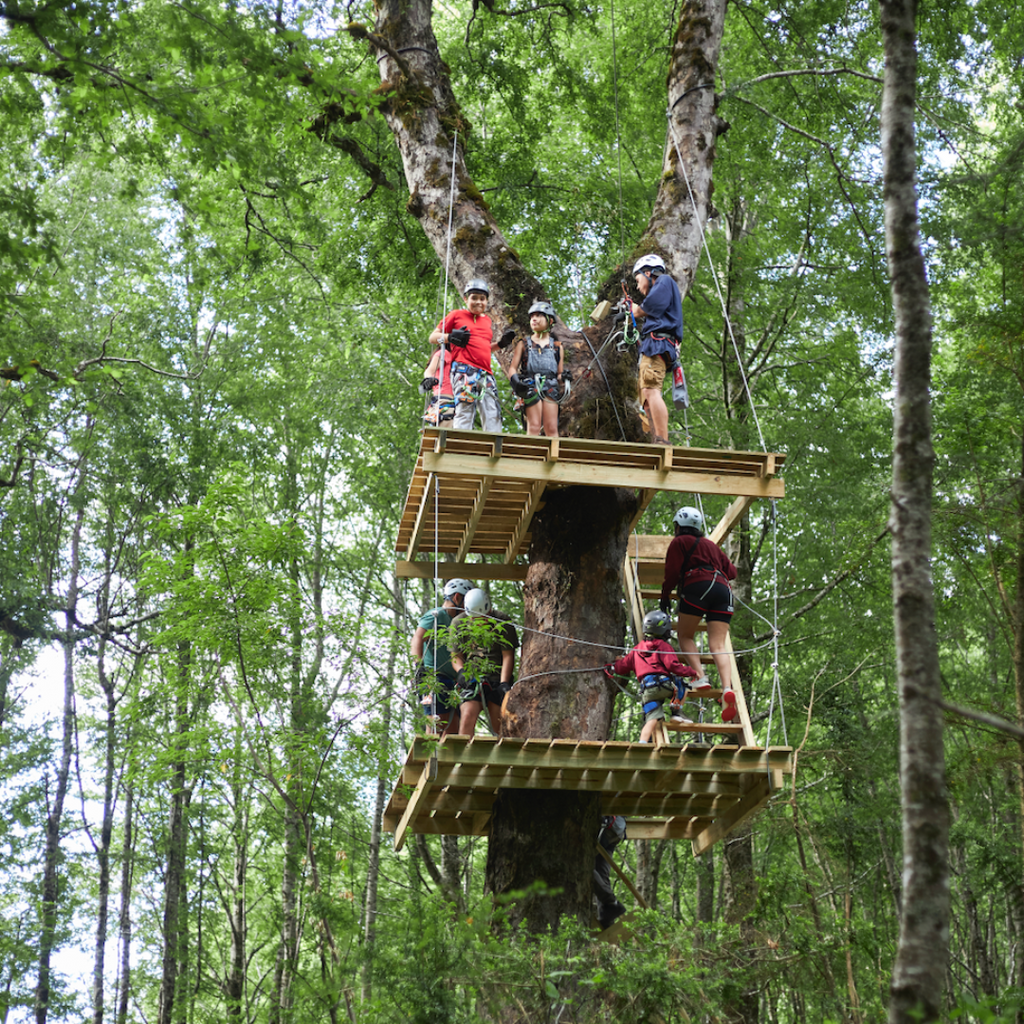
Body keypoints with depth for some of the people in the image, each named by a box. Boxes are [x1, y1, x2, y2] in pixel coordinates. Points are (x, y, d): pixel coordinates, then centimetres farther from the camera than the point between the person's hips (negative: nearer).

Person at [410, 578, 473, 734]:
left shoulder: (455, 622, 25)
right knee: (437, 728, -14)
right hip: (434, 679, -9)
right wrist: (419, 667, -36)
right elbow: (417, 640, -21)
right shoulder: (436, 615, -5)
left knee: (453, 729, 5)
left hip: (450, 682, 9)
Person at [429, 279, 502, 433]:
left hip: (486, 374, 6)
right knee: (465, 410, -18)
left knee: (493, 416, -3)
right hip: (464, 369, -6)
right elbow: (433, 337, 9)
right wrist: (449, 337, -10)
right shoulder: (457, 315, 11)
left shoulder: (487, 320, 25)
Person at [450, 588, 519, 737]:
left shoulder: (502, 622, -5)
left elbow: (508, 655, -5)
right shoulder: (459, 624, 0)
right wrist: (461, 671, -17)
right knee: (468, 716, -20)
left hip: (497, 678, -1)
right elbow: (456, 655, 4)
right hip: (472, 679, 1)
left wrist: (504, 683, -16)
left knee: (499, 726, -2)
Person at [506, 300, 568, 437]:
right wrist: (515, 380, -14)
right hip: (530, 387, -1)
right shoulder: (523, 344, 16)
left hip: (550, 388, 1)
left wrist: (563, 377, -9)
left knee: (552, 429, -8)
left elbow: (559, 373, 16)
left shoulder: (557, 347, 19)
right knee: (534, 427, -14)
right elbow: (512, 368, 9)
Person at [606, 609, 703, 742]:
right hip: (663, 683, -4)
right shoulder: (663, 646, 5)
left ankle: (642, 743, -22)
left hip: (646, 689, 4)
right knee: (683, 686, 24)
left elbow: (623, 666, 24)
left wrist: (612, 668, 45)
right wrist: (692, 672, 2)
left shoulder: (637, 649, 23)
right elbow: (672, 665, -8)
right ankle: (677, 712, 11)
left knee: (652, 719, -2)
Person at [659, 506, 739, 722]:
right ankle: (727, 689, -28)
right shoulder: (711, 545, 32)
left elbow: (672, 571, 4)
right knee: (718, 646, -5)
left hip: (698, 587, -5)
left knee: (685, 635, 10)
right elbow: (731, 571, 29)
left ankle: (699, 676, -14)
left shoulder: (680, 542, 16)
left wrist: (665, 595, 14)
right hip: (723, 590, 5)